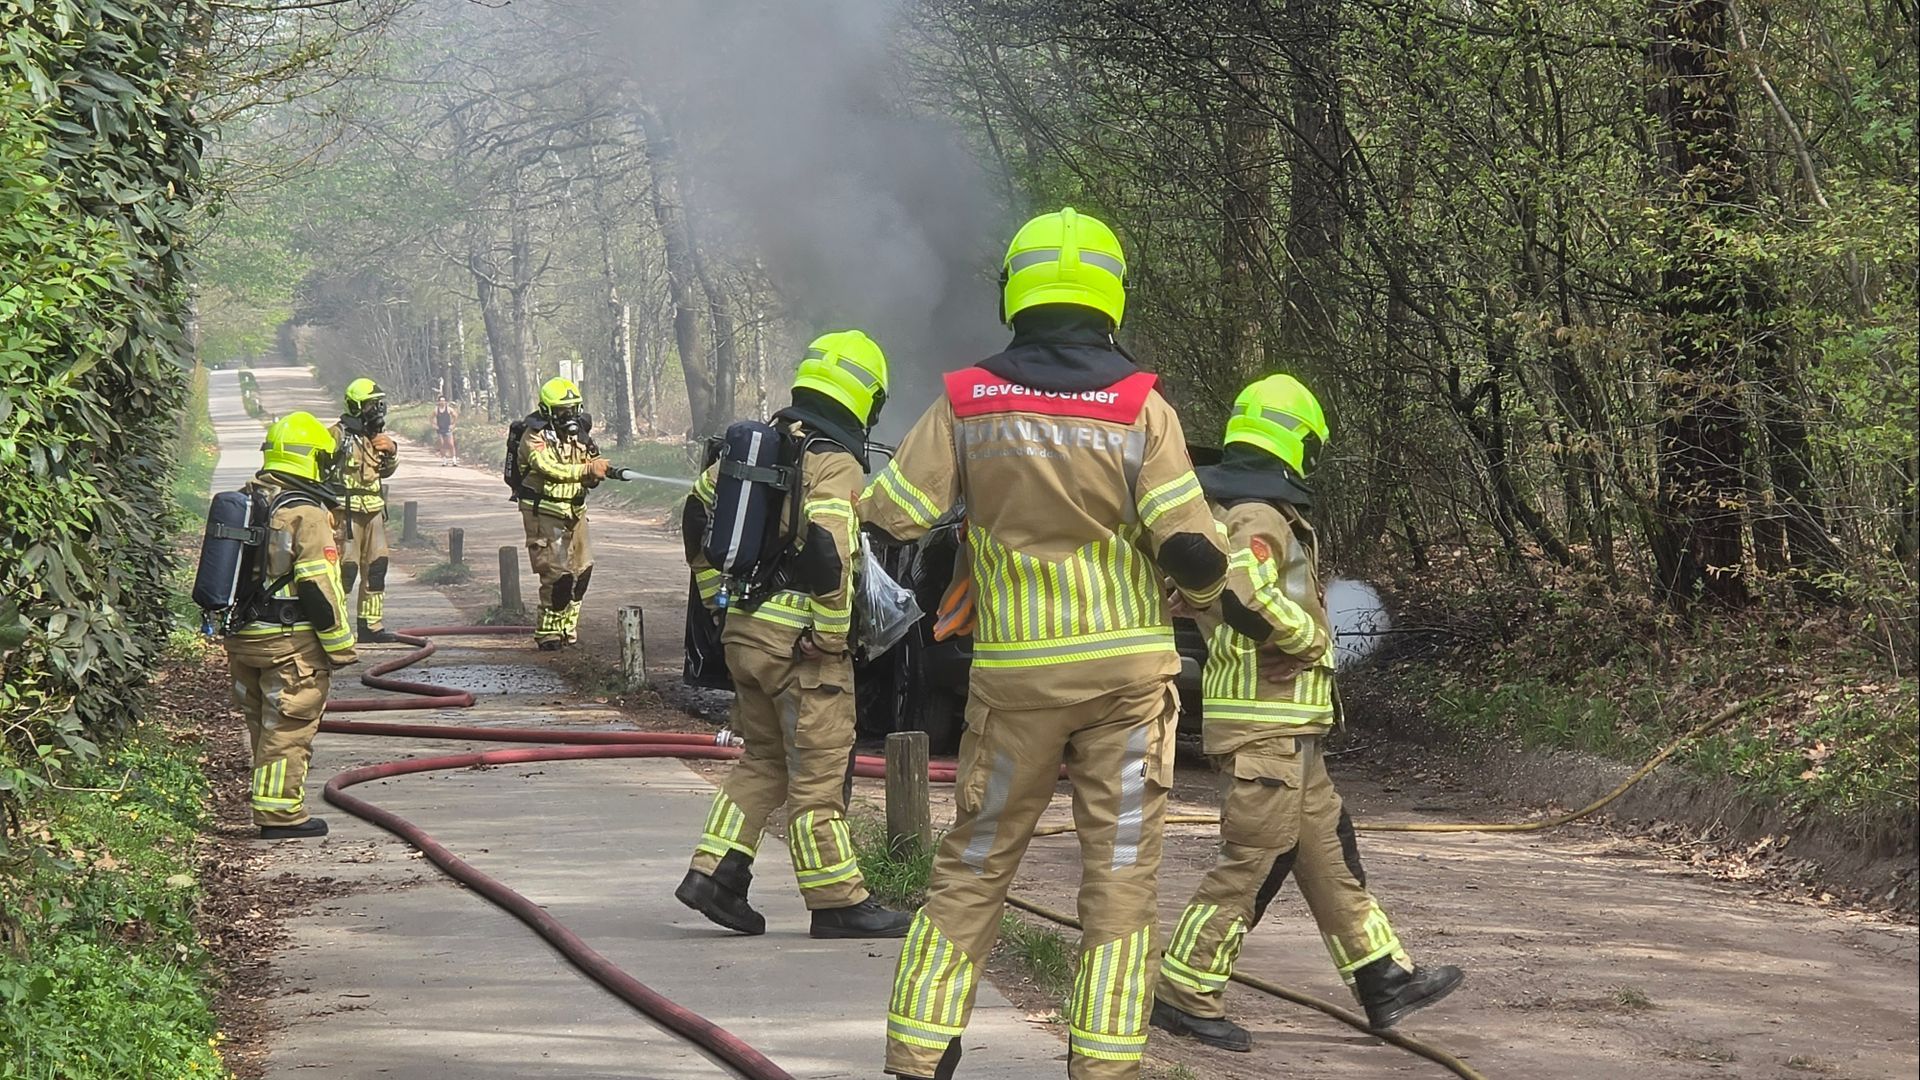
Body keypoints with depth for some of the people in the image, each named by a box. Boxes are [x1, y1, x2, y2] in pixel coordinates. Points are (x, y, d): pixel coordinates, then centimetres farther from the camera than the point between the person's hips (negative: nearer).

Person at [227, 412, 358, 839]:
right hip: (291, 643, -8)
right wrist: (340, 646, -12)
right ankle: (281, 814, 1)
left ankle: (272, 808, 24)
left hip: (242, 638, 8)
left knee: (263, 725, 16)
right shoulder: (306, 513, -16)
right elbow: (320, 587, -18)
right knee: (289, 729, -1)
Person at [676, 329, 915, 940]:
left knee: (764, 760, 19)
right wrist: (831, 634, -15)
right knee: (818, 773, -1)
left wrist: (716, 594, 25)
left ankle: (714, 873, 12)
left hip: (744, 629, 8)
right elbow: (827, 551, -25)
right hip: (800, 642, -8)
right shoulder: (835, 464, -14)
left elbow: (698, 516, 19)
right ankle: (837, 902, 5)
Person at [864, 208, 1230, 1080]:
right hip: (1126, 670, -1)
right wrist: (1207, 587, 10)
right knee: (1120, 870, 5)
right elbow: (1189, 549, -12)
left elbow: (888, 518, -3)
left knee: (974, 863, 12)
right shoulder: (1140, 408, -8)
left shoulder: (966, 403, -4)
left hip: (1016, 673, 2)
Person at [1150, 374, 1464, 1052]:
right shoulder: (1260, 519, -16)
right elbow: (1247, 598, -32)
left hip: (1285, 727, 11)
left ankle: (1384, 978, 17)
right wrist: (1311, 638, -15)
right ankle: (1184, 994, -1)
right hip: (1266, 722, -11)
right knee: (1252, 858, -6)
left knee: (1327, 851, 12)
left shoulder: (1236, 511, 16)